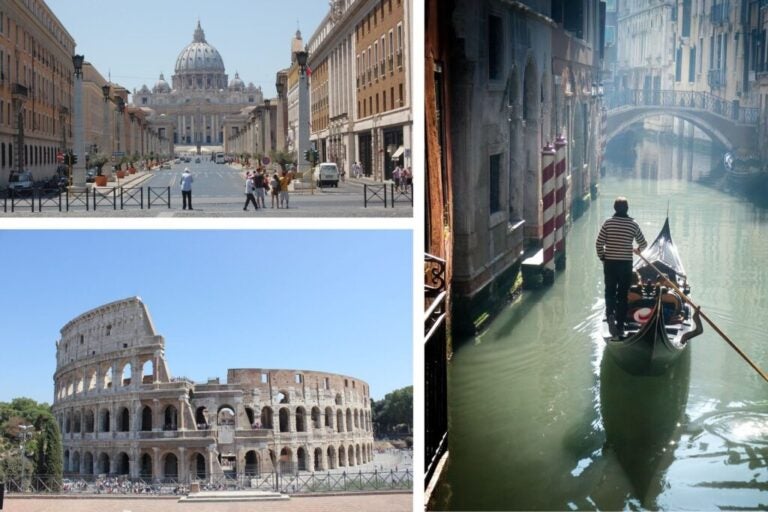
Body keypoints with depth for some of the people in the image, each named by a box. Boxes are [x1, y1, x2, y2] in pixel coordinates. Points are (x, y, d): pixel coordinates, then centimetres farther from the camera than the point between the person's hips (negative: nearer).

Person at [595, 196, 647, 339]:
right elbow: (643, 244, 7)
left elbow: (599, 243, -7)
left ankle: (610, 314, -13)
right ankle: (620, 327, 10)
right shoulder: (633, 224, -3)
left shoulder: (608, 223, -5)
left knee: (610, 292, 14)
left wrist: (602, 257, 10)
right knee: (622, 295, 9)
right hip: (626, 264, 0)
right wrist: (638, 250, 30)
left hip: (609, 263, 0)